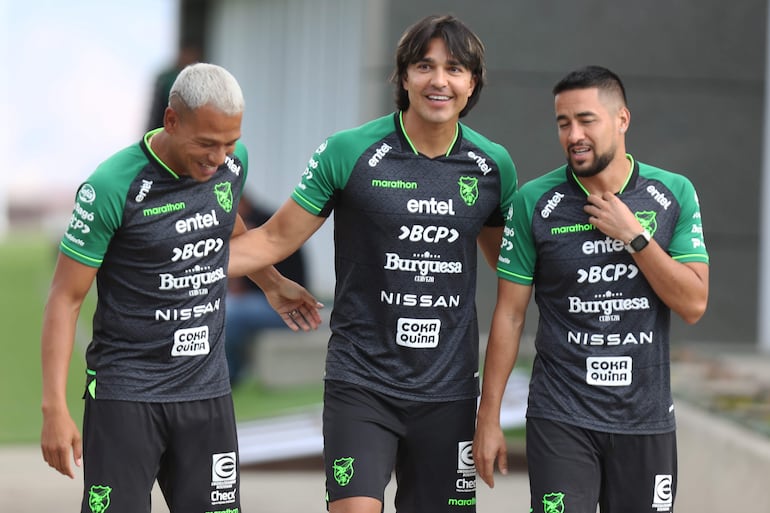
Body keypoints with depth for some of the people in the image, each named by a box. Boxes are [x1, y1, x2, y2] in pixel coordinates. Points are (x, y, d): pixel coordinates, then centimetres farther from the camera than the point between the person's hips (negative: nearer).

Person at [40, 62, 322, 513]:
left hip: (208, 391, 5)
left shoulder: (233, 162, 1)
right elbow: (65, 298, -11)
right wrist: (55, 408, -16)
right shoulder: (112, 188, -16)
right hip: (125, 392, -5)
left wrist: (273, 282, 38)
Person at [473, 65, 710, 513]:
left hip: (646, 420, 2)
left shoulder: (674, 194, 1)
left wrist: (633, 235, -13)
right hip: (561, 420, -2)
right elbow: (510, 314, 0)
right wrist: (489, 417, -2)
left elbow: (694, 304, -4)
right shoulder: (534, 202, -3)